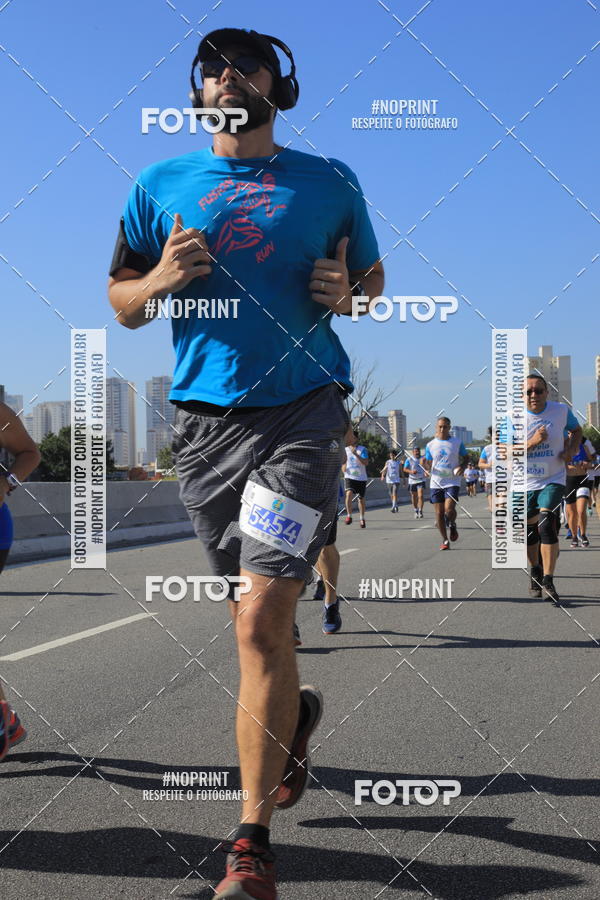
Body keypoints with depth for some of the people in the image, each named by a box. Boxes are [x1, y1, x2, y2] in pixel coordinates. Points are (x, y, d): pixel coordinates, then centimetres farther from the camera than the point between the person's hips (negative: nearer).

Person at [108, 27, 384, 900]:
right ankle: (294, 711, 47)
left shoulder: (329, 182, 7)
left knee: (261, 621, -13)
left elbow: (373, 277, 17)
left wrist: (346, 296, -6)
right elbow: (122, 304, 13)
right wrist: (162, 280, -9)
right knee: (255, 616, 14)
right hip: (204, 417, 3)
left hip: (303, 411, -3)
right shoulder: (159, 186, 10)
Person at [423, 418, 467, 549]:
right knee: (439, 512, 1)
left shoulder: (457, 442, 3)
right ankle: (445, 540, 14)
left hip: (453, 481, -2)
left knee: (449, 509, -18)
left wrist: (462, 467, -9)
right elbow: (429, 467, 12)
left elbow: (465, 458, 12)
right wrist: (424, 464, -12)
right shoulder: (430, 445, 6)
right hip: (436, 483, 2)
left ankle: (452, 525, 16)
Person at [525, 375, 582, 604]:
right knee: (529, 532, 11)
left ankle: (548, 582, -14)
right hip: (524, 483, 1)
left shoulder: (561, 411, -5)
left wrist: (571, 450, -4)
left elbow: (576, 430, 15)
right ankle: (535, 573, 36)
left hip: (553, 480, -1)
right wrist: (532, 442, -27)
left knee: (547, 527, -18)